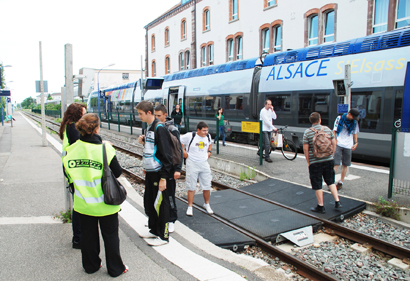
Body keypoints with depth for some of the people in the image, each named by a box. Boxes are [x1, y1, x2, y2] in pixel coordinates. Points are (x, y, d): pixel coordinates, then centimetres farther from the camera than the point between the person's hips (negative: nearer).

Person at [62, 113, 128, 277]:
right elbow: (117, 173, -10)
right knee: (110, 236, 13)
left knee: (88, 235, 21)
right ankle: (115, 269, 26)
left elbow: (68, 173, 5)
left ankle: (90, 265, 38)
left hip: (83, 203, 4)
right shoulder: (105, 149, -19)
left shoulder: (72, 149, -7)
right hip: (105, 203, -3)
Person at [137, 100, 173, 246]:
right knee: (149, 202, 18)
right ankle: (153, 230, 34)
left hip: (158, 174, -10)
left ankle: (163, 235, 14)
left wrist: (163, 178, -21)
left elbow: (166, 154, -20)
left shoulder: (159, 128, -17)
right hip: (149, 172, 10)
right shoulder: (149, 127, 13)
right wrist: (143, 142, 9)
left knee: (160, 204, 1)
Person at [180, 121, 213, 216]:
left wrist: (209, 151, 12)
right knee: (191, 187, 2)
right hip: (192, 164, -4)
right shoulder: (190, 136, -13)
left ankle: (207, 204, 30)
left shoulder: (208, 136, 4)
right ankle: (190, 207, 15)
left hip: (204, 164, 4)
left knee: (207, 186, 8)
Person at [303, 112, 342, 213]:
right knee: (331, 181, 20)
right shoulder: (327, 129, 1)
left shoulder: (307, 132, -9)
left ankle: (321, 206, 14)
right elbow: (334, 143, 6)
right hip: (328, 160, 4)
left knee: (317, 185, 6)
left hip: (315, 162, -4)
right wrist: (331, 155, 17)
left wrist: (308, 162, 0)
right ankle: (337, 201, 18)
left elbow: (306, 149, -10)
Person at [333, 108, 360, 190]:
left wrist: (356, 142, 8)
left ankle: (341, 182, 19)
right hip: (338, 144, -3)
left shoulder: (355, 122, 9)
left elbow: (355, 133, 20)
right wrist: (335, 141, -6)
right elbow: (334, 131, 4)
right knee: (336, 164, -11)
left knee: (345, 165, 7)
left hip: (348, 146, 3)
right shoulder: (339, 118, 1)